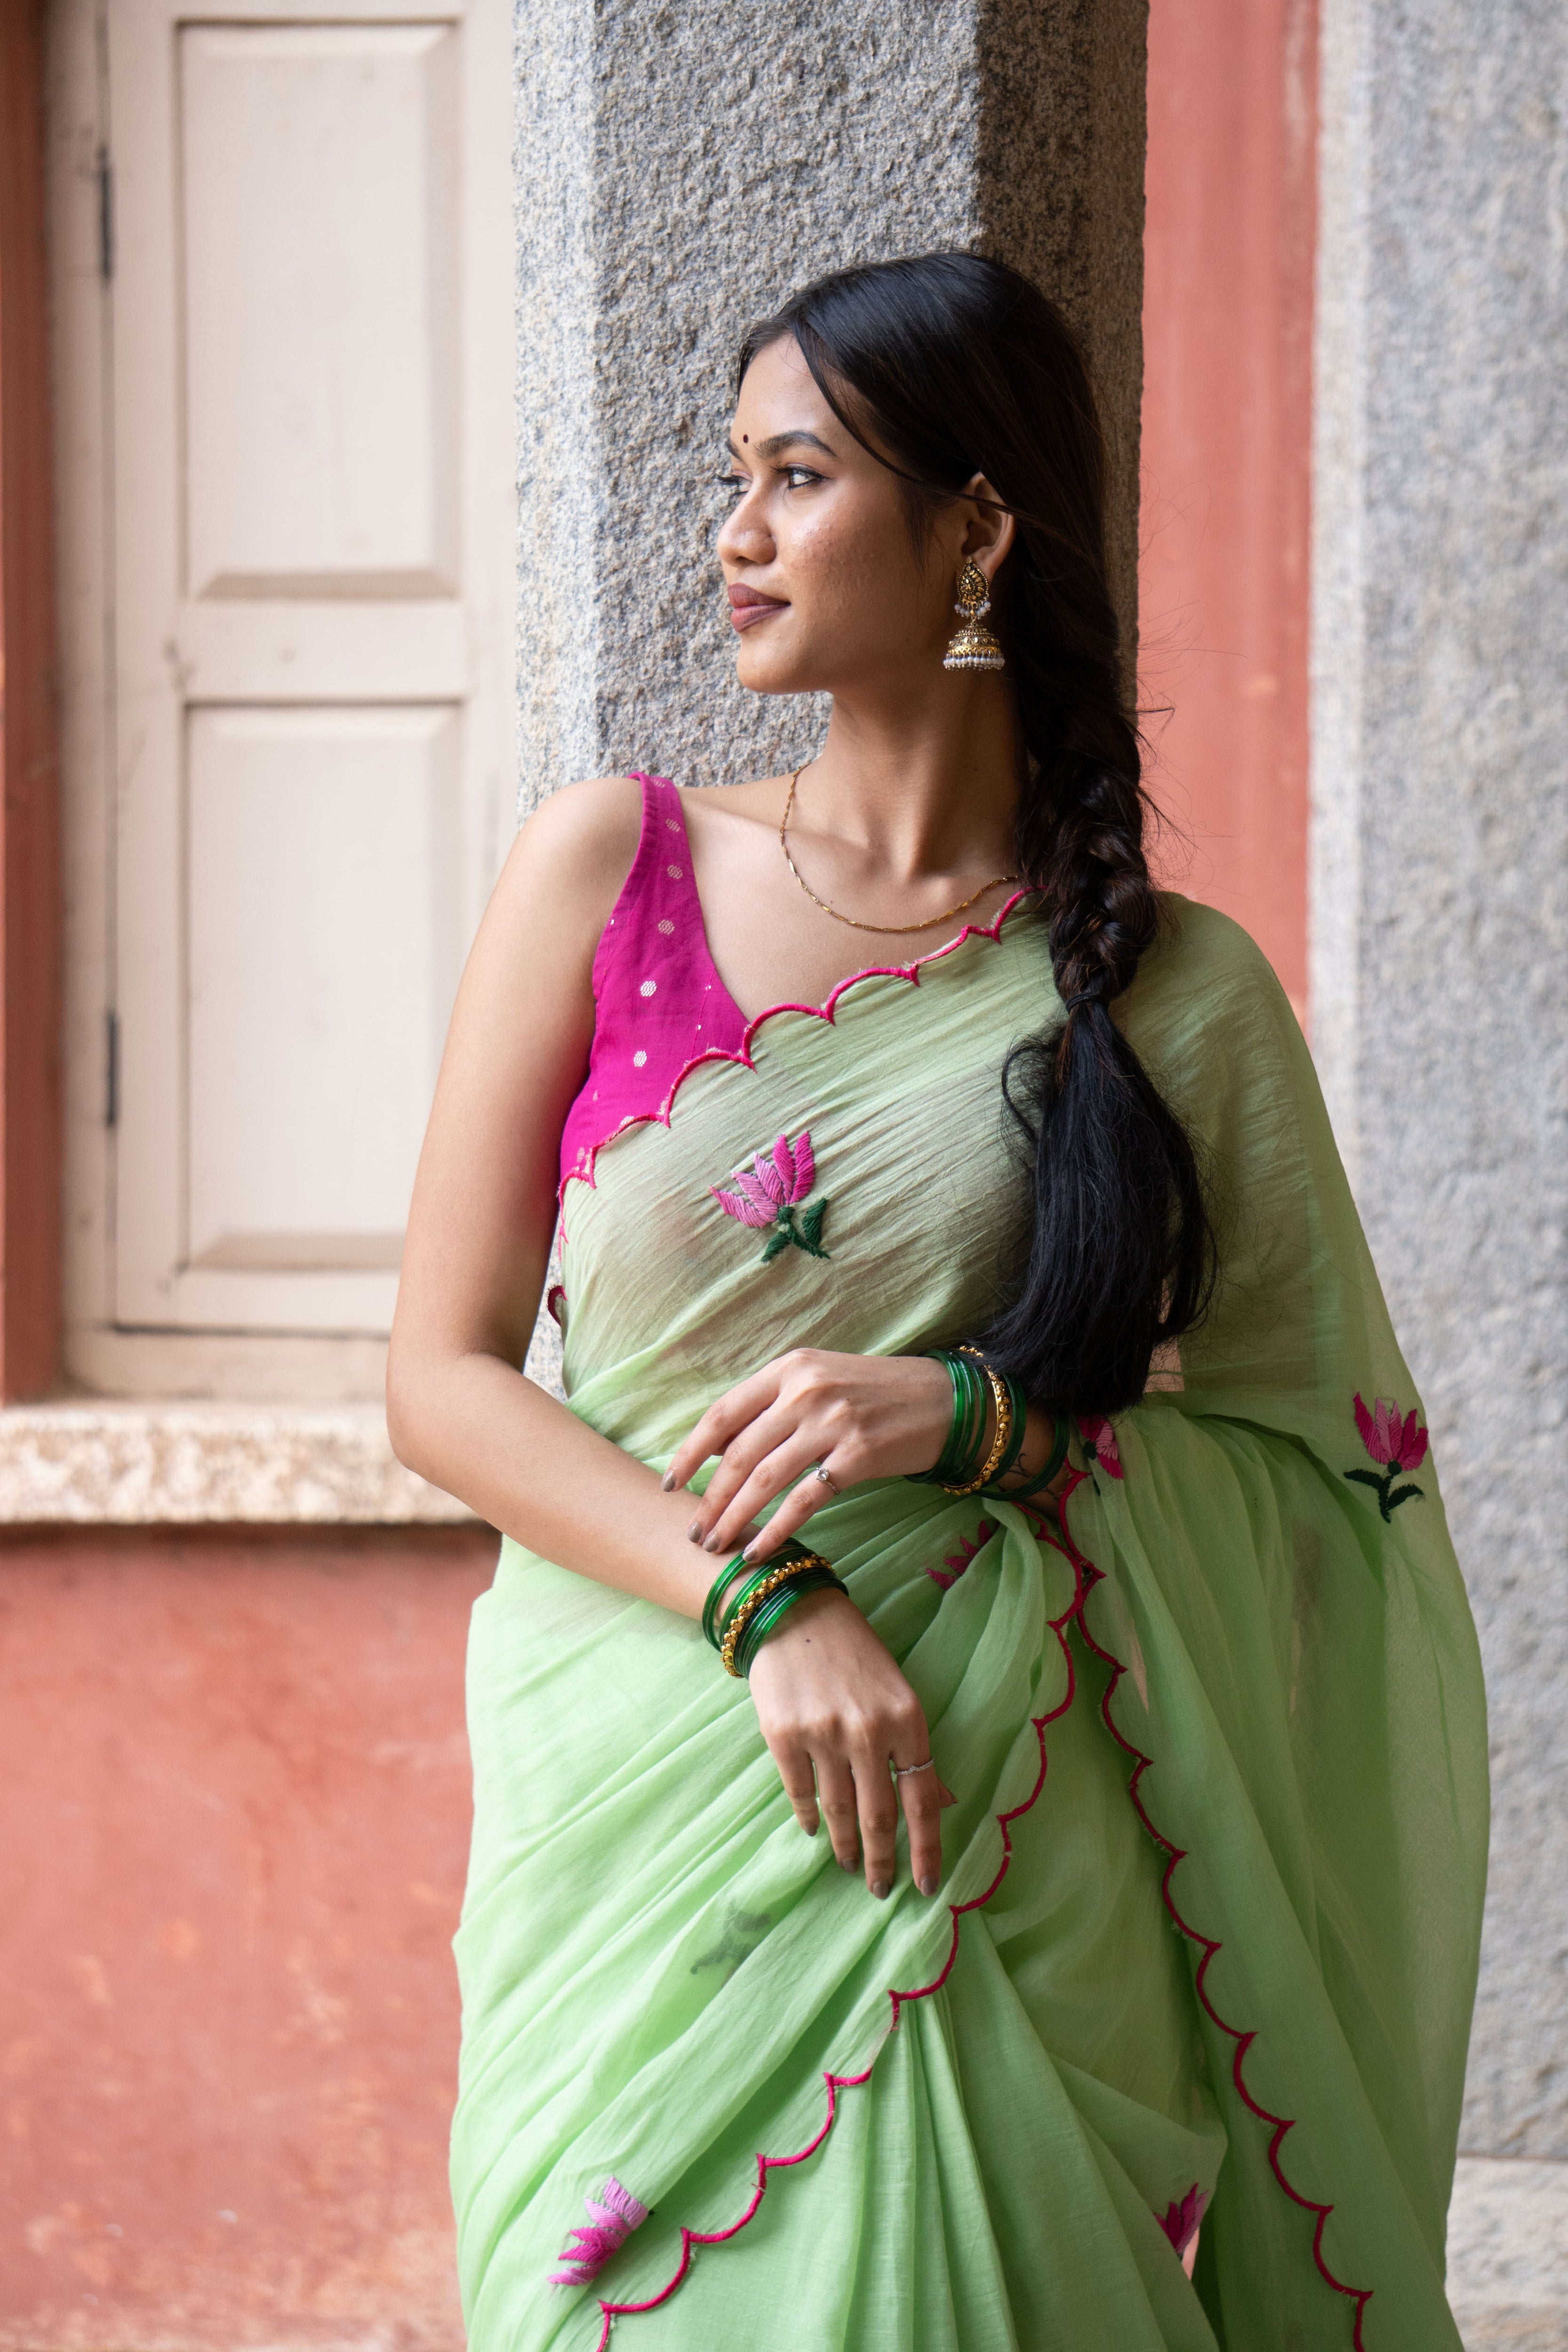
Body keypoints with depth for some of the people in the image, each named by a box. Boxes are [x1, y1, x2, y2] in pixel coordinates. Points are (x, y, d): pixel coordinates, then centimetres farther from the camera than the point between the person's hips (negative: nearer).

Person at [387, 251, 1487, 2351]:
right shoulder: (611, 866, 2)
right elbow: (442, 1377, 0)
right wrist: (765, 1602, -15)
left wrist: (980, 1416, -14)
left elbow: (1326, 1467, 4)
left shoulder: (1172, 990, 0)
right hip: (649, 1770, 1)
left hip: (989, 1839, 0)